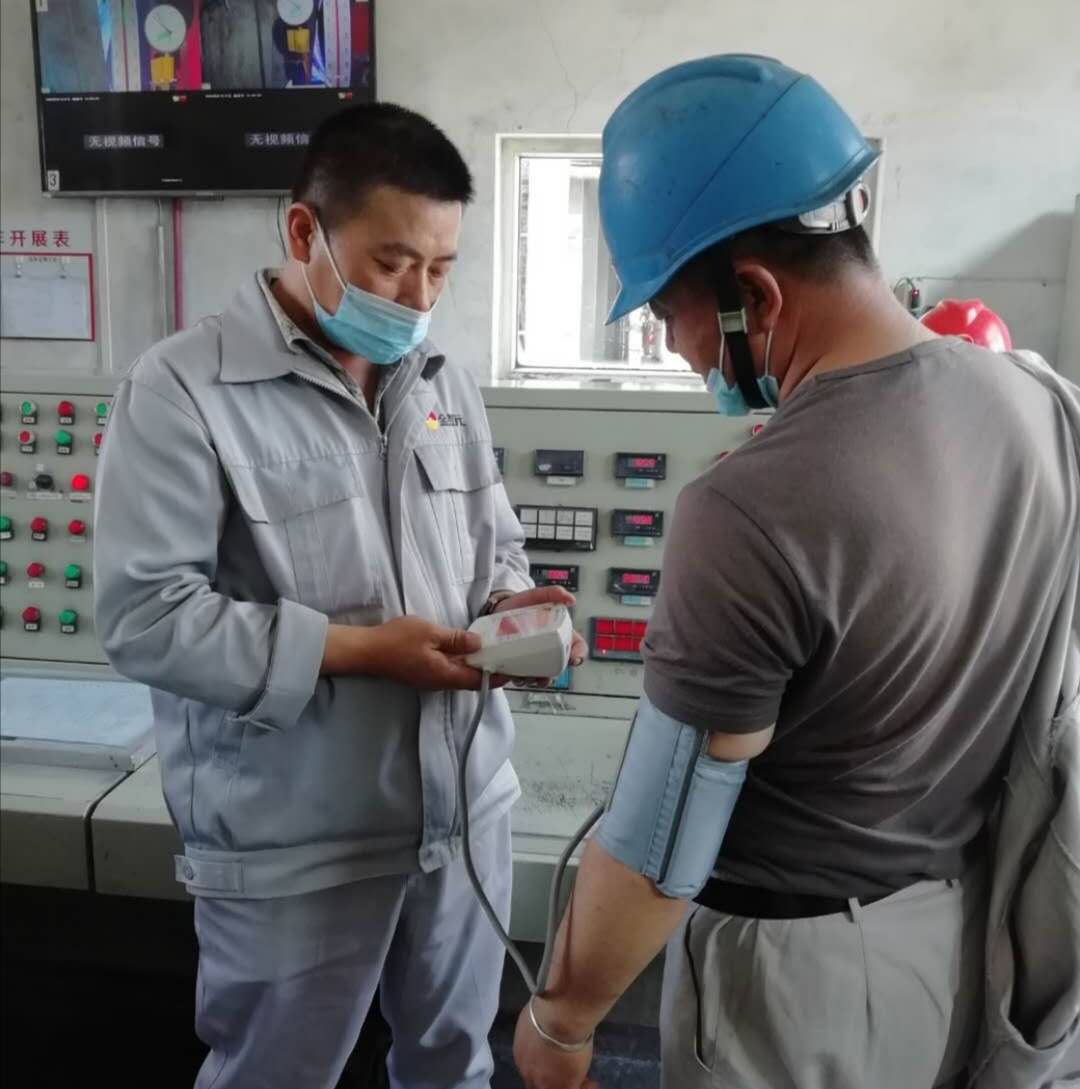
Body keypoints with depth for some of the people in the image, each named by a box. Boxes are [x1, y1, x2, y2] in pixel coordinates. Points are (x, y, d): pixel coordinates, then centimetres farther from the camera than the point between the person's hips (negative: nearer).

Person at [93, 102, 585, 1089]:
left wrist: (511, 603, -9)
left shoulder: (447, 385, 7)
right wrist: (358, 648, -22)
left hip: (465, 809, 6)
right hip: (290, 846, -5)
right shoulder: (183, 389, -13)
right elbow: (144, 617, -18)